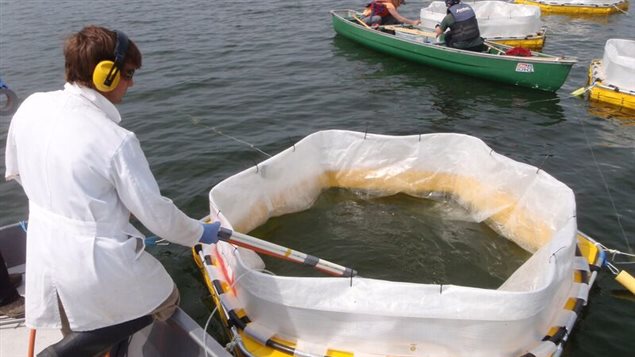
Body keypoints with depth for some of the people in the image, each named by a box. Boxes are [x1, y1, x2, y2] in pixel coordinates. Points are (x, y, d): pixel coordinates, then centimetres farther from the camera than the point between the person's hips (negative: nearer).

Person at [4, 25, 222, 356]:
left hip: (44, 258, 8)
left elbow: (17, 172, 13)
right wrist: (199, 233, 3)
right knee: (164, 303, 18)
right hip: (97, 263, -7)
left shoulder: (31, 107, -4)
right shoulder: (116, 140, -24)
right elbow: (155, 212, -16)